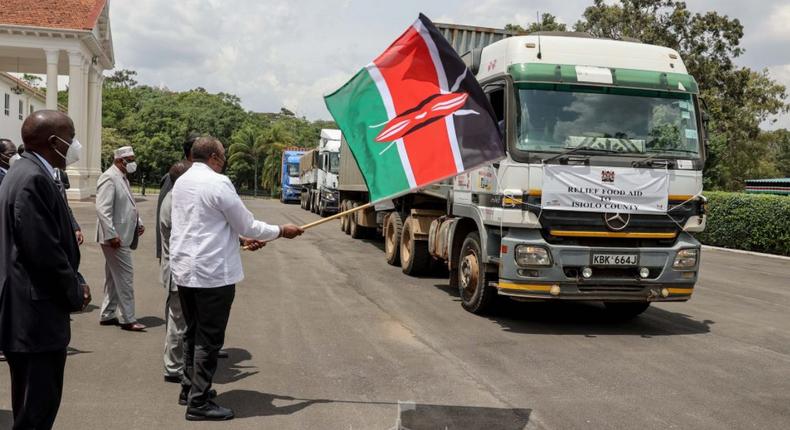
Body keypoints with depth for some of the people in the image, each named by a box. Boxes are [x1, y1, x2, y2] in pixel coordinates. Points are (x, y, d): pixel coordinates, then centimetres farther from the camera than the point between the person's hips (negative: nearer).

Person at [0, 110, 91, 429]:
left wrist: (74, 283, 8)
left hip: (27, 312, 11)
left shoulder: (26, 173, 12)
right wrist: (75, 293, -10)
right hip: (36, 315, -11)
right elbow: (45, 251, -24)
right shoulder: (34, 179, -20)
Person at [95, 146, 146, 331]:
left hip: (123, 236, 10)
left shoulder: (122, 178, 16)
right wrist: (111, 234, -25)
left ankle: (107, 315, 25)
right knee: (125, 276, -6)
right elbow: (102, 208, -21)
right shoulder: (109, 178, -15)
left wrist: (138, 223, 13)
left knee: (114, 277, 16)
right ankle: (127, 319, 1)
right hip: (115, 237, -10)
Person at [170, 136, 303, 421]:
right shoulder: (218, 183, -15)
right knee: (209, 340, 0)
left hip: (184, 271, 9)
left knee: (193, 333, 20)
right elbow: (247, 224, -11)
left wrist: (240, 238, 20)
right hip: (213, 273, -9)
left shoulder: (181, 182, 11)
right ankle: (198, 403, 5)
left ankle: (189, 389, 31)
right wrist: (281, 231, 2)